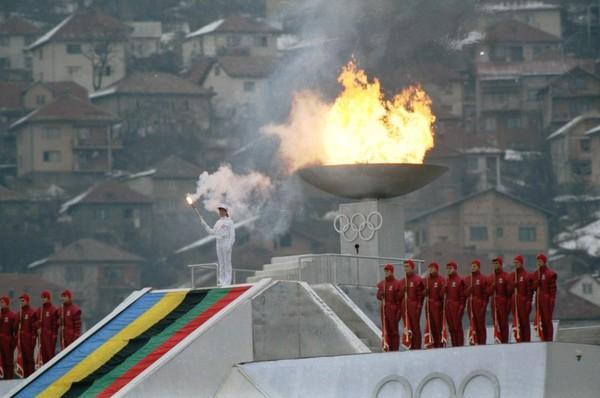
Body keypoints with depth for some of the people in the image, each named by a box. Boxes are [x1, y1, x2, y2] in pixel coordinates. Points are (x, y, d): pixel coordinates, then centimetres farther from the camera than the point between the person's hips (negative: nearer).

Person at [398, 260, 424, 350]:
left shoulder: (417, 280, -4)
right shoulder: (402, 281, 15)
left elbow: (420, 295, -7)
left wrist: (419, 308, -13)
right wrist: (400, 308, 9)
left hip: (414, 307, -6)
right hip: (404, 308, 6)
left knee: (415, 328, -3)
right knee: (407, 328, 4)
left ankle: (417, 348, -2)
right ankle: (410, 348, 8)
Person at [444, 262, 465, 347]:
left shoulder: (459, 280, -4)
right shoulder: (446, 281, 15)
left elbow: (462, 295, -7)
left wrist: (461, 307, -13)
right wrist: (444, 306, 11)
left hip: (456, 305, -6)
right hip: (448, 307, 6)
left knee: (457, 326, -7)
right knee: (451, 327, 6)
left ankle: (460, 345, -5)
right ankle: (454, 345, 10)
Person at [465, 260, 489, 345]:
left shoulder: (483, 279, -2)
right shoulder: (467, 280, 15)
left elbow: (485, 293, -6)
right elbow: (465, 293, 17)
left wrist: (484, 306, -12)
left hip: (479, 305, -5)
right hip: (470, 305, 5)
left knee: (480, 324, -4)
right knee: (472, 324, 4)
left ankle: (482, 343, -2)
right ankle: (473, 342, 6)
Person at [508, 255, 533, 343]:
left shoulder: (527, 275, -4)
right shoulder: (511, 276, 14)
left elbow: (530, 290, -8)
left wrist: (528, 303, -12)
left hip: (523, 302, -5)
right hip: (514, 302, 5)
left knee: (525, 322, -1)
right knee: (516, 322, 2)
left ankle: (526, 341, 3)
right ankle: (519, 340, 4)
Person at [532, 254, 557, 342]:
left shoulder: (550, 274, -7)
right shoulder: (536, 273, 12)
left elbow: (553, 288, -10)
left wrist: (552, 301, -15)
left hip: (547, 300, -6)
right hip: (538, 300, 7)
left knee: (548, 320, -6)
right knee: (541, 321, 6)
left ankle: (549, 340, -3)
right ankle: (544, 339, 11)